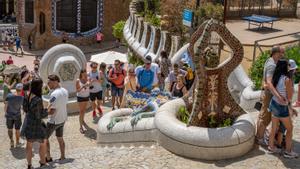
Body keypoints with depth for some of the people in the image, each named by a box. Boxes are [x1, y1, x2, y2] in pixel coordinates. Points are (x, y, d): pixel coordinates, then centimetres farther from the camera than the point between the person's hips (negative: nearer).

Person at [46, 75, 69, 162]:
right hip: (62, 119, 8)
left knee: (45, 138, 10)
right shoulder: (65, 91, 0)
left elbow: (51, 111, -27)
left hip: (53, 121, -8)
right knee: (60, 138, 19)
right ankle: (62, 156, 27)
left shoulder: (54, 94, -26)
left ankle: (48, 157, 15)